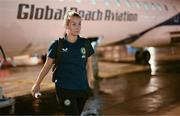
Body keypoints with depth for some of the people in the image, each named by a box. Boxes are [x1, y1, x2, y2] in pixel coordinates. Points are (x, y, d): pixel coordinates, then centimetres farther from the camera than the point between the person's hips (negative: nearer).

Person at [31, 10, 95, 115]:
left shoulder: (85, 44, 1)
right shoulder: (57, 45, -6)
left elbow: (89, 67, 10)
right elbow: (47, 66, 4)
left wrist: (90, 84, 14)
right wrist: (37, 84, 9)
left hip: (82, 89, 4)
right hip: (64, 90, -3)